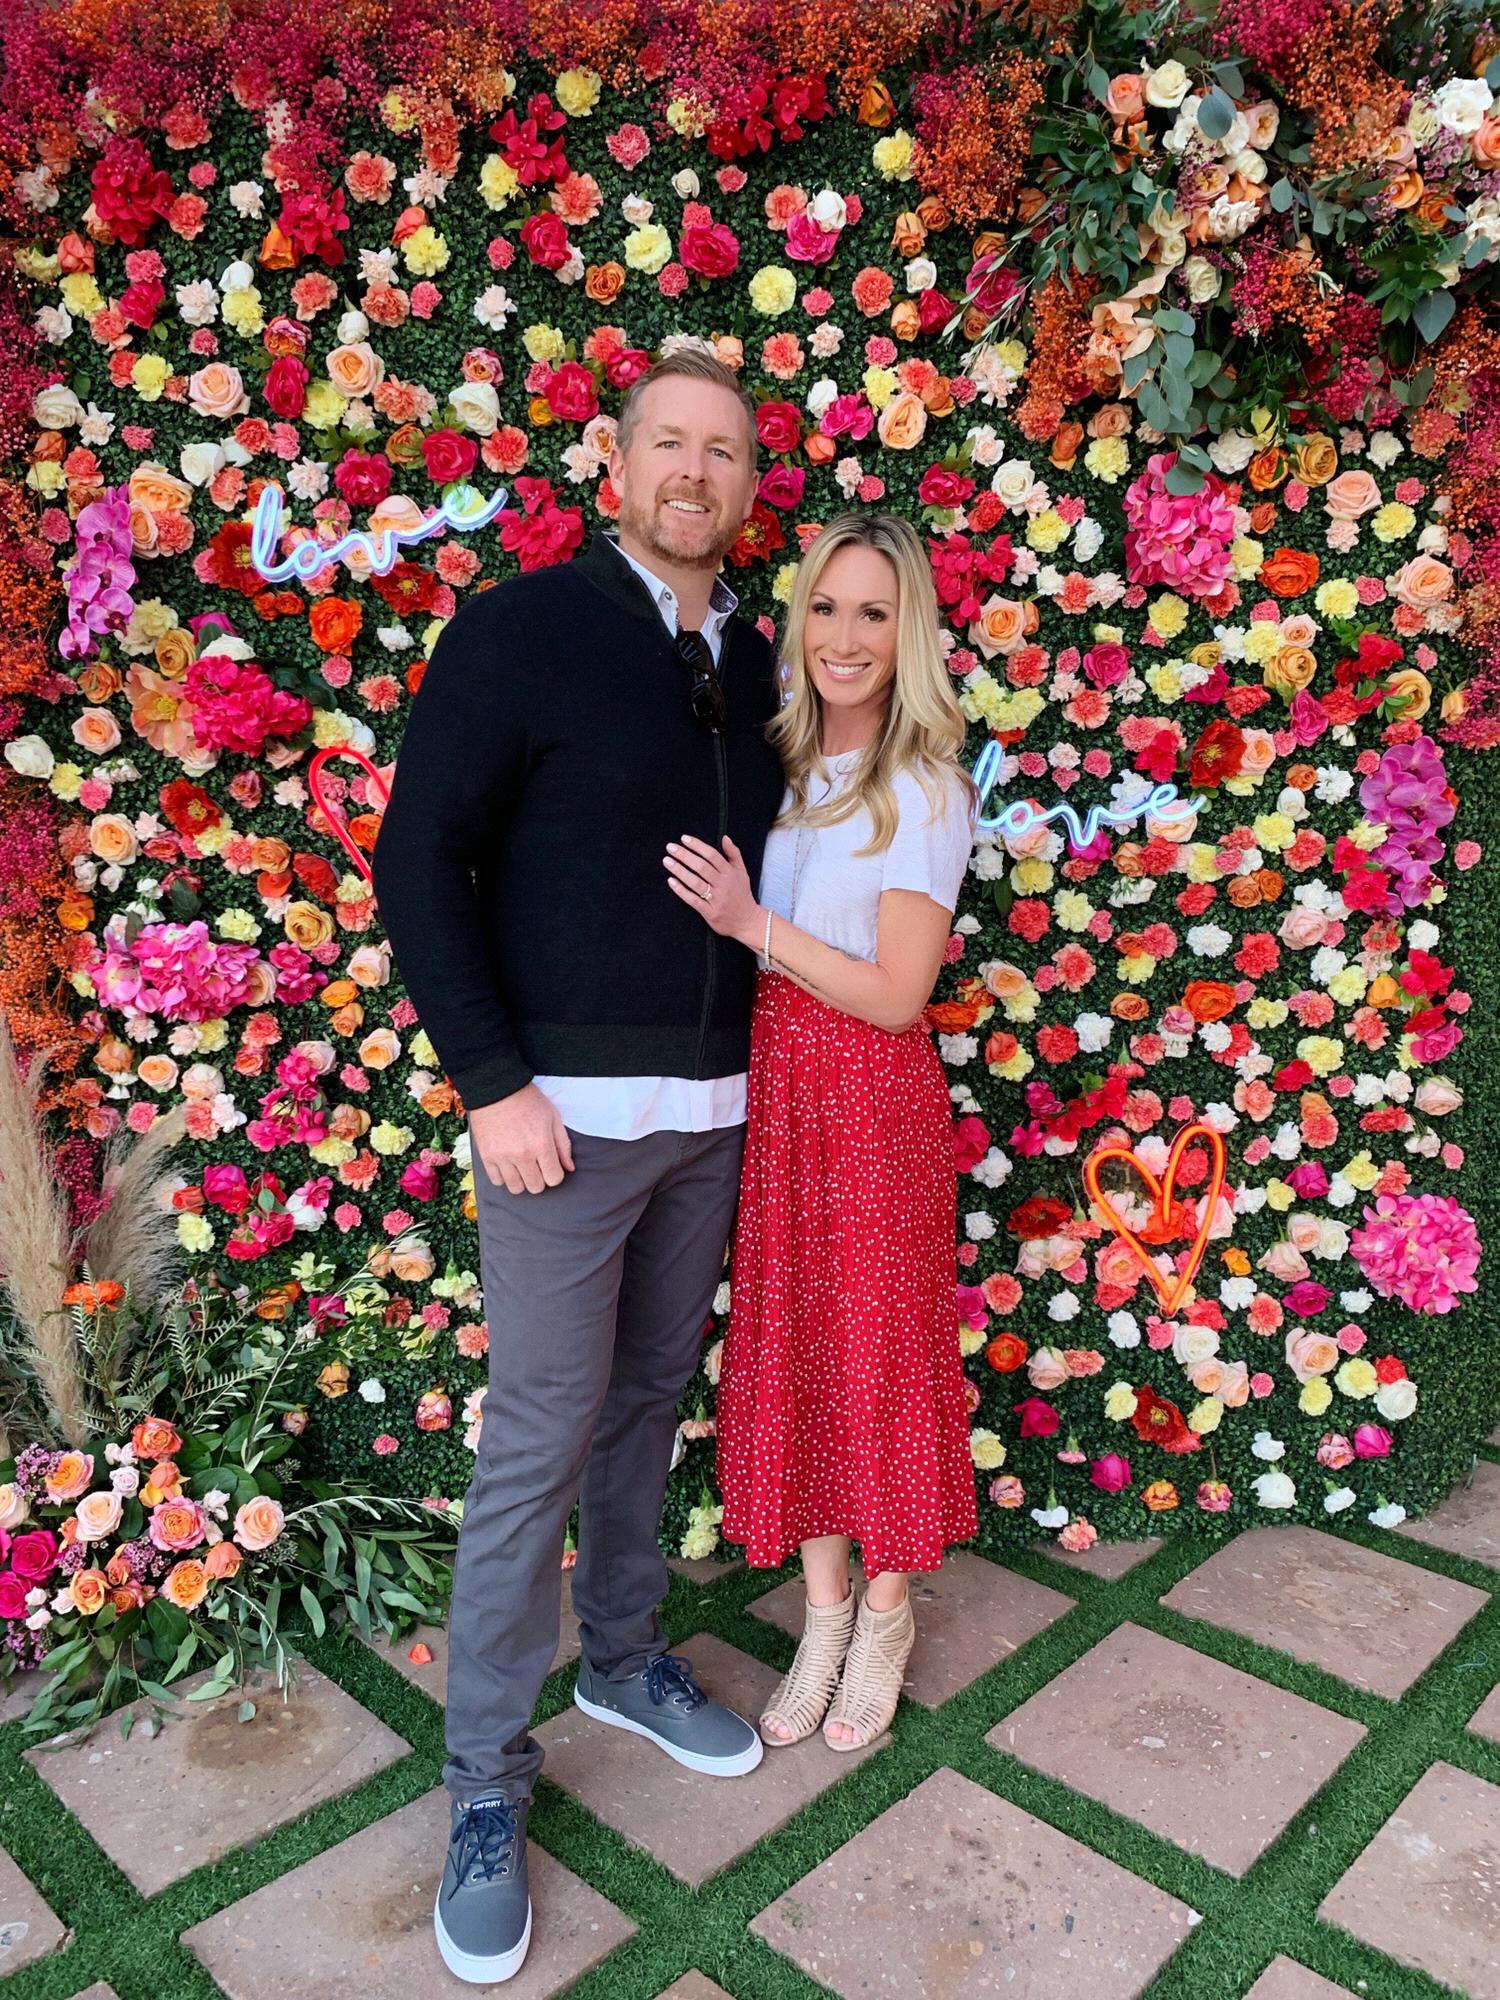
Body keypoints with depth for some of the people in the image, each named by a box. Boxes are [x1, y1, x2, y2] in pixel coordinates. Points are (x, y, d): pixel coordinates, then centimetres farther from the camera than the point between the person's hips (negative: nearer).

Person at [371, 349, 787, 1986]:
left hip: (712, 1110, 5)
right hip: (566, 1109, -5)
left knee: (648, 1404, 17)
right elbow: (421, 863, -9)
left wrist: (756, 1056, 9)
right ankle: (485, 1788, 19)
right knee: (540, 1441, 0)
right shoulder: (520, 631, -6)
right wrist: (493, 1083, -14)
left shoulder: (755, 665, 10)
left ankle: (622, 1658, 38)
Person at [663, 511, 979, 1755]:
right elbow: (738, 930, 12)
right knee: (784, 1348, 12)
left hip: (872, 1095, -5)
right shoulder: (783, 769, 8)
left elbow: (896, 994, -14)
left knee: (876, 1348, 7)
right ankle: (824, 1614, 31)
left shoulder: (923, 790, -10)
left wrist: (754, 923, -17)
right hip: (771, 1083, 6)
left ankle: (886, 1619, 29)